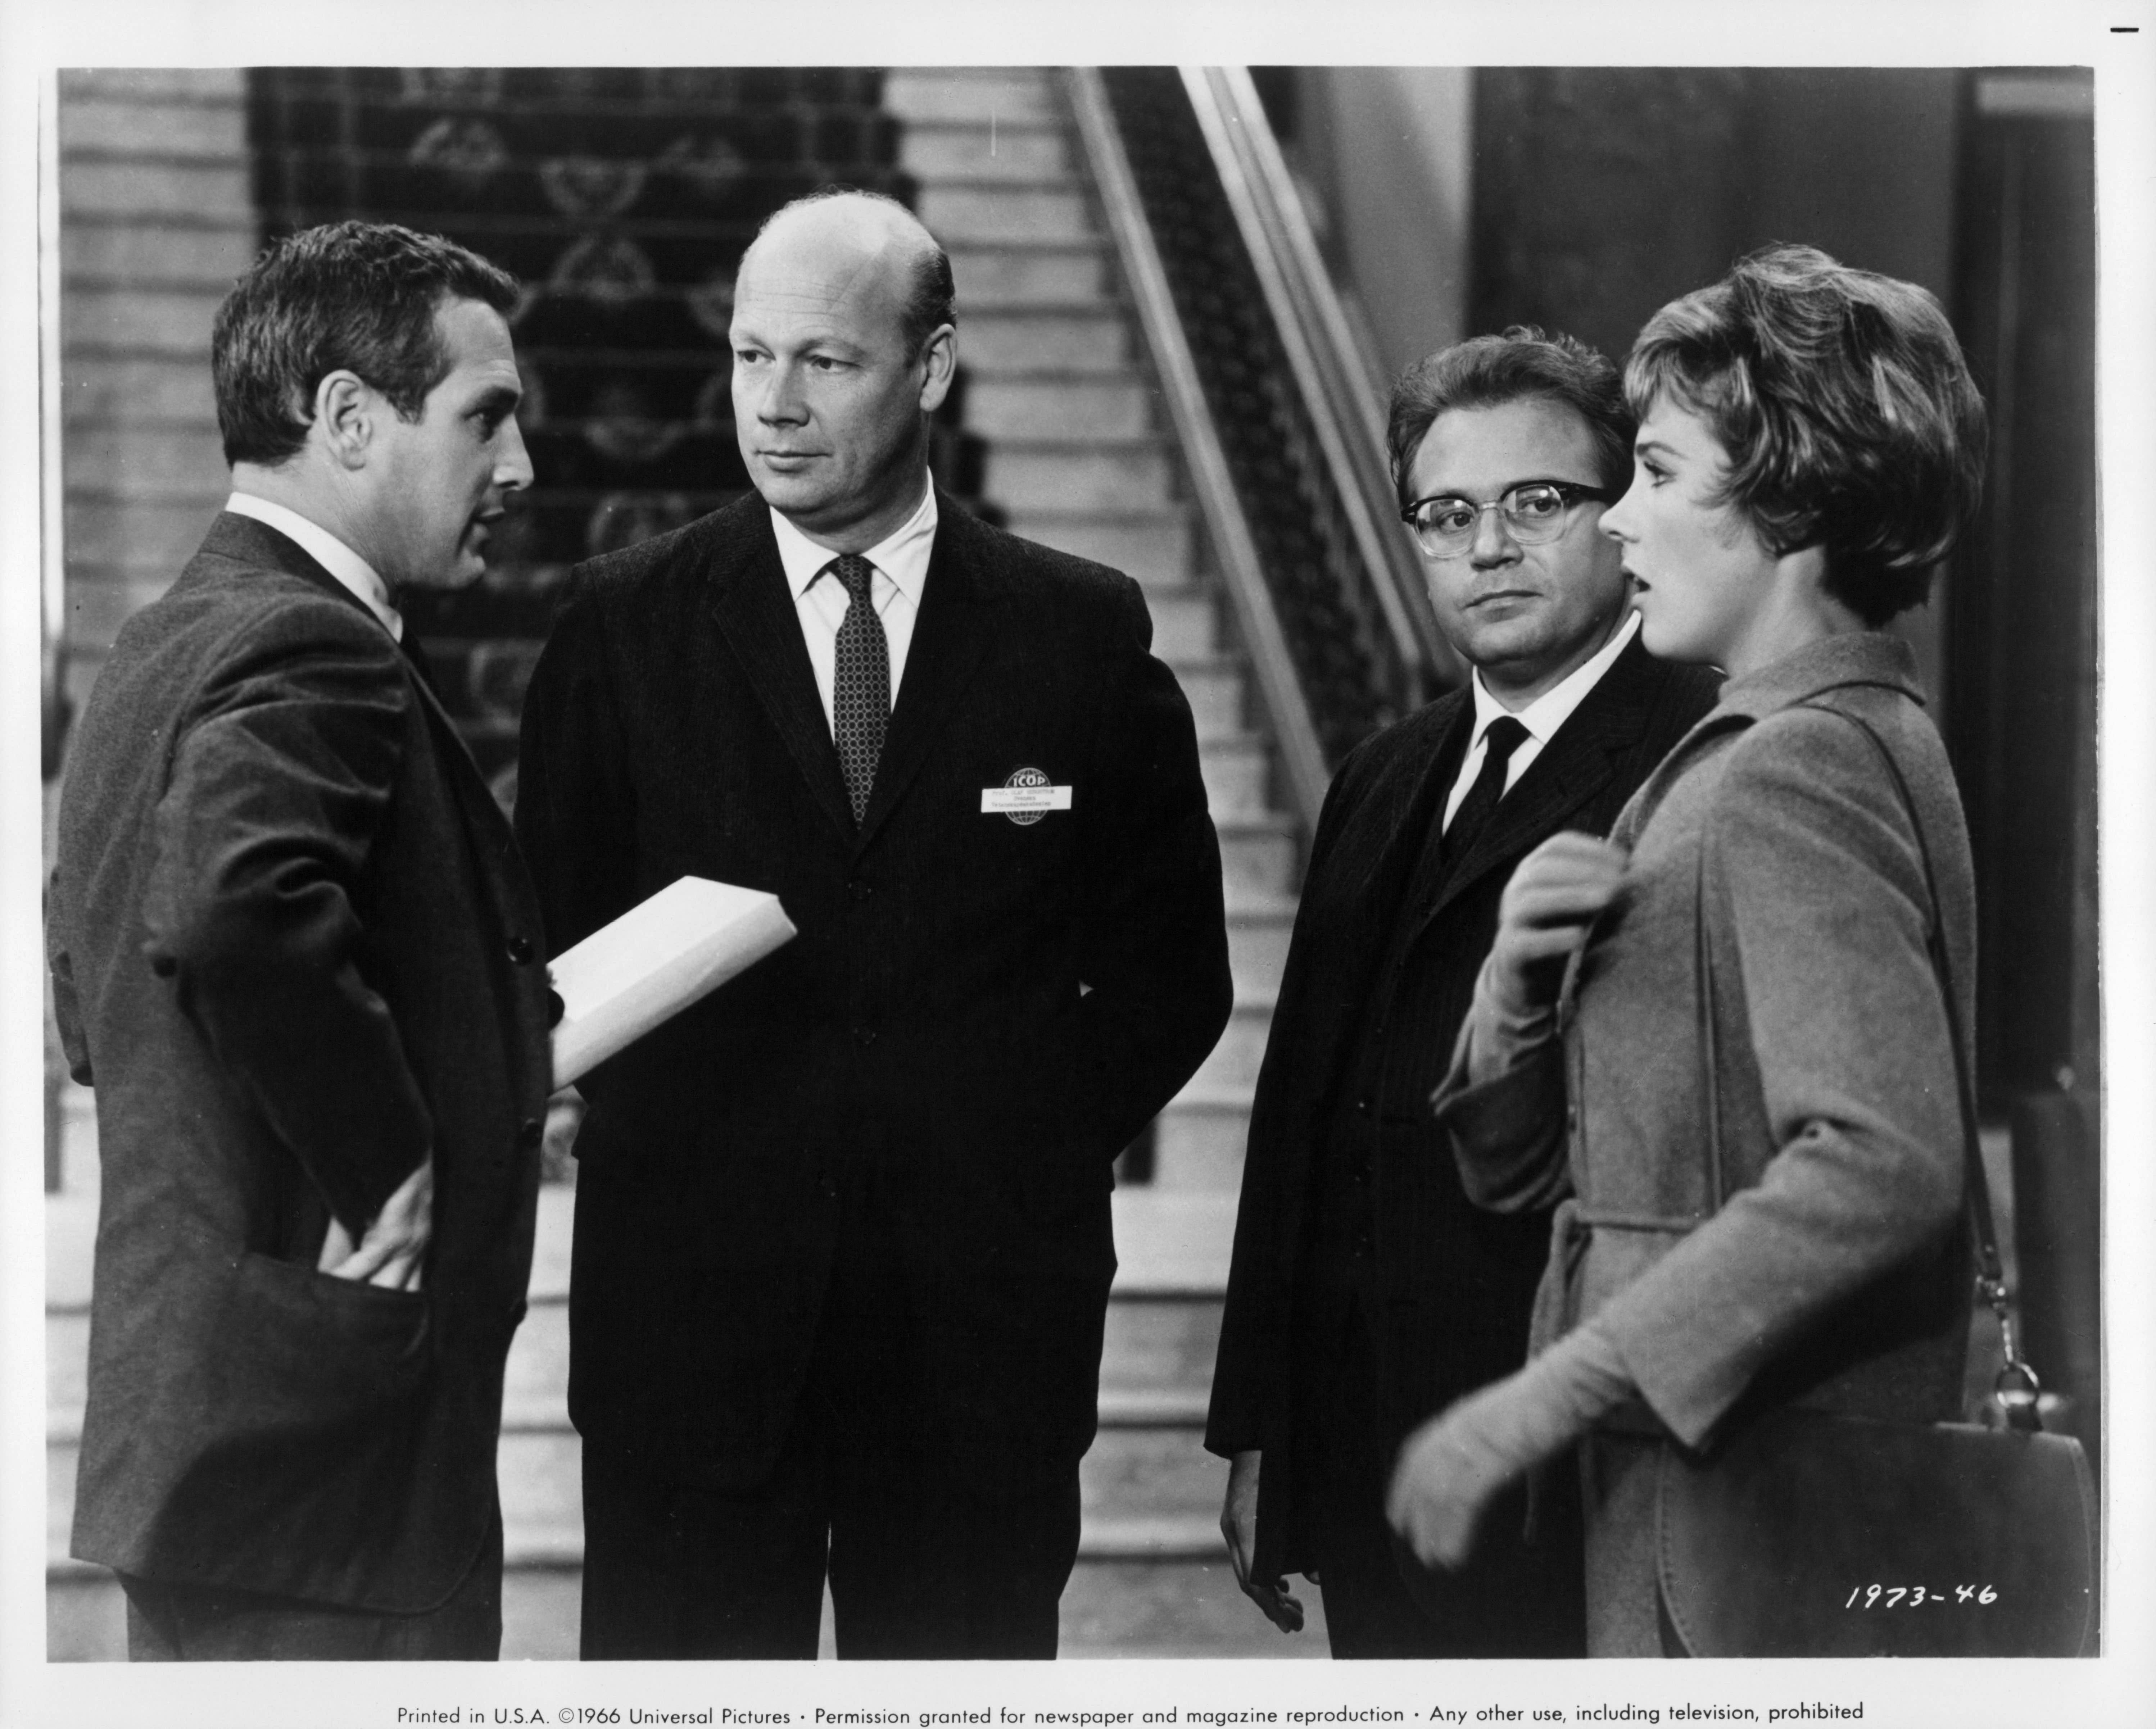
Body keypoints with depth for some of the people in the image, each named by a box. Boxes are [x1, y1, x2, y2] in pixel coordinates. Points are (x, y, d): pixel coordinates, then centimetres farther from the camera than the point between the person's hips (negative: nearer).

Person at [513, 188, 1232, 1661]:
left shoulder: (1084, 633, 5)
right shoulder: (626, 626, 5)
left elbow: (1172, 970, 9)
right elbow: (551, 938, 9)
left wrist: (1039, 1146, 0)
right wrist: (654, 1128, -2)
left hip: (985, 1316, 0)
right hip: (692, 1304, 0)